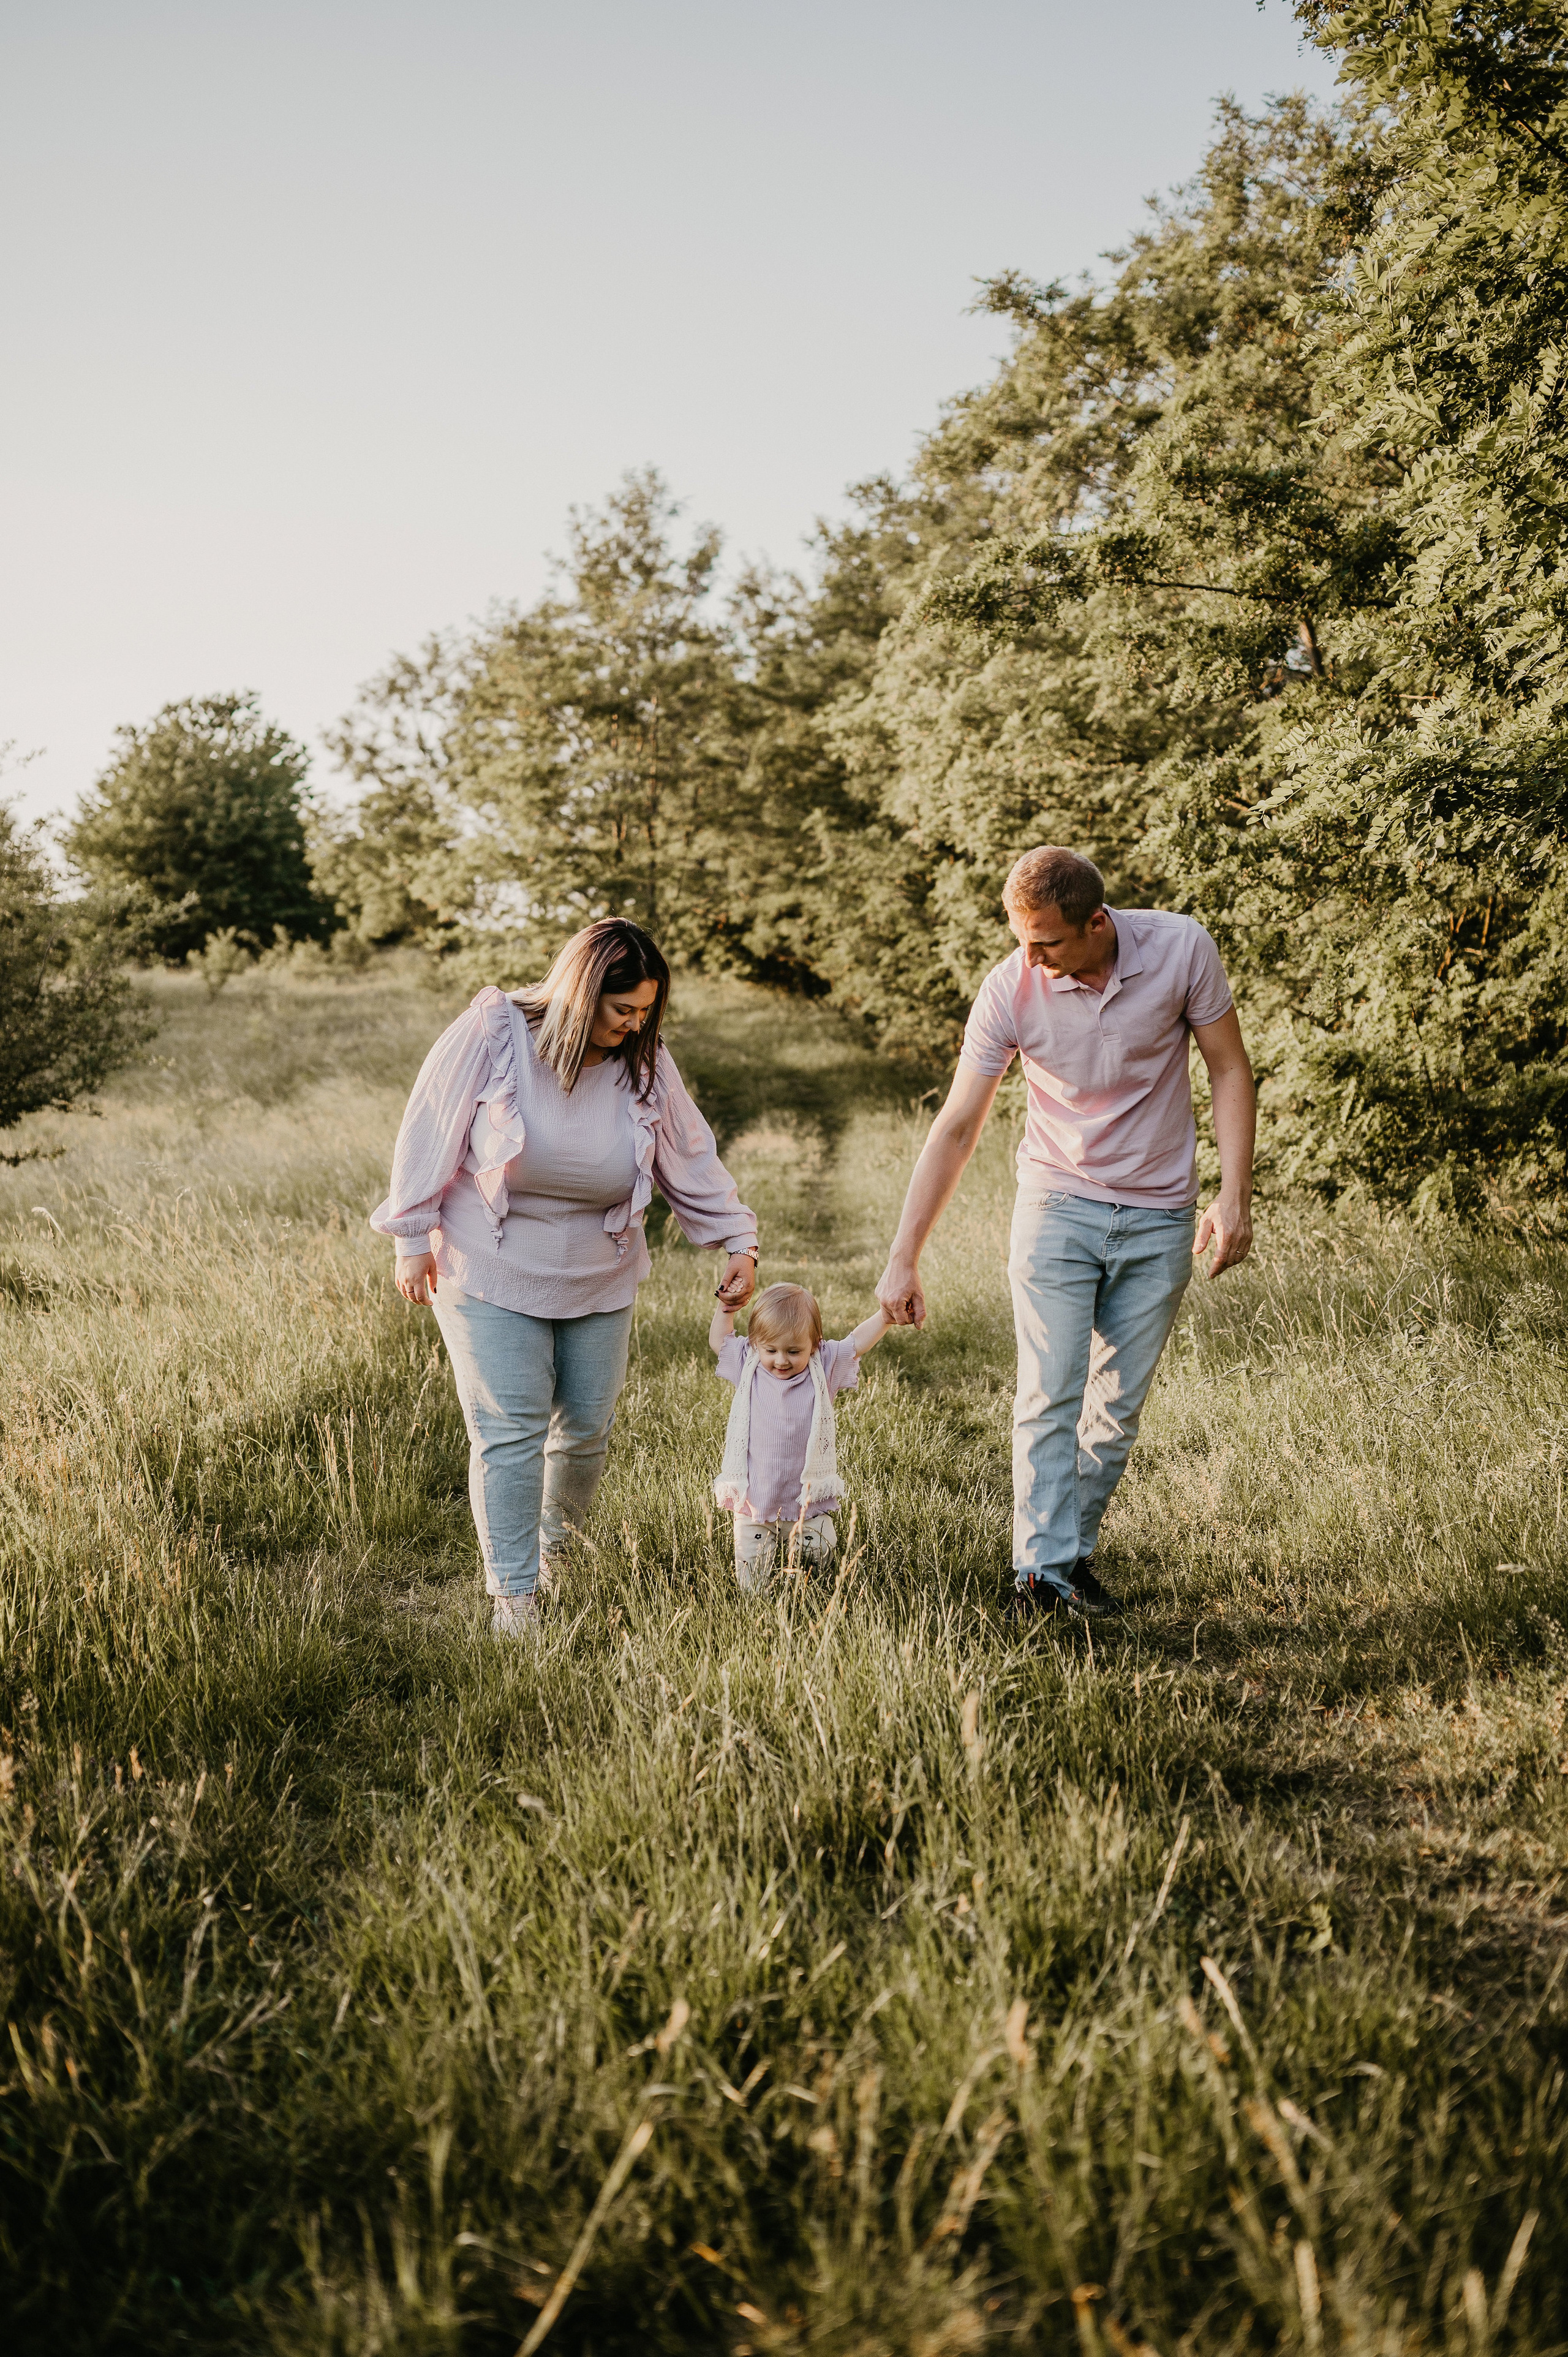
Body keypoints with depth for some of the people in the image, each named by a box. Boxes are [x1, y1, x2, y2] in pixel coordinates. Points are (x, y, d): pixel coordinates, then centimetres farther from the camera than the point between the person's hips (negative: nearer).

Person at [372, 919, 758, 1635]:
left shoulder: (644, 1062, -7)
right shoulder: (491, 1033, -18)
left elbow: (692, 1160, 2)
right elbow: (430, 1132, -11)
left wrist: (739, 1241, -2)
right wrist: (414, 1237, -8)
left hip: (598, 1279, 4)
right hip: (491, 1275, -4)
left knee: (587, 1427, 10)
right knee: (510, 1432, -8)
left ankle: (556, 1541, 38)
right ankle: (512, 1596, -1)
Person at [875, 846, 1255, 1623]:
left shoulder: (1181, 949, -14)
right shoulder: (1010, 988, -15)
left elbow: (1228, 1069, -1)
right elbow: (956, 1127, -9)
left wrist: (1235, 1194, -10)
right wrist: (903, 1260, -10)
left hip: (1160, 1216, 1)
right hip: (1058, 1203, -1)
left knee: (1119, 1405, 6)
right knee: (1050, 1395, -11)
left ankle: (1075, 1552, 21)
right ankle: (1041, 1575, -8)